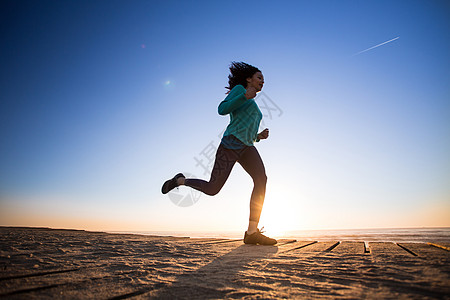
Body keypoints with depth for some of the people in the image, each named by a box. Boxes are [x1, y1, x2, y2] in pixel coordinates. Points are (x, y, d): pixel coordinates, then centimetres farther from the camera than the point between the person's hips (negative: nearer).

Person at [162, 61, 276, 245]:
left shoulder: (253, 108, 33)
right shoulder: (239, 88, 10)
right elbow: (222, 109, -7)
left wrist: (259, 136, 13)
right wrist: (245, 96, -17)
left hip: (246, 147, 7)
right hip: (231, 143, -7)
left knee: (261, 179, -20)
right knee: (212, 189, -6)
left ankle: (252, 232, -22)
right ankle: (180, 180, 22)